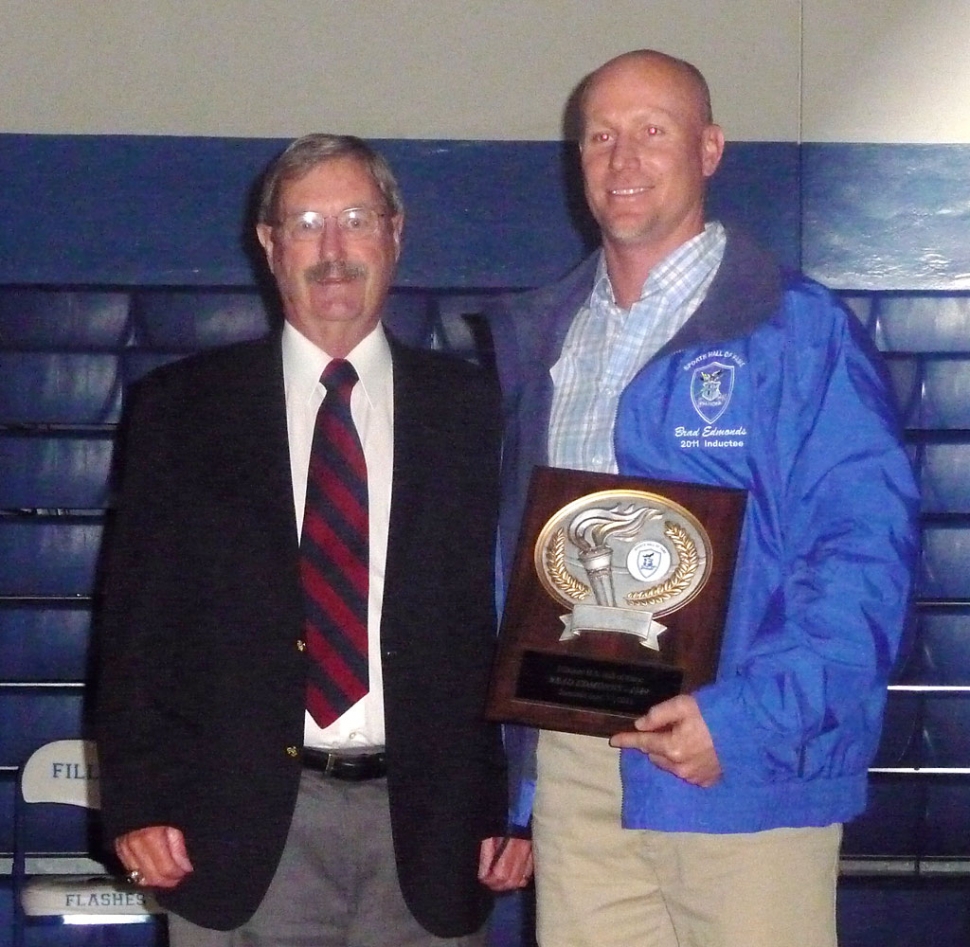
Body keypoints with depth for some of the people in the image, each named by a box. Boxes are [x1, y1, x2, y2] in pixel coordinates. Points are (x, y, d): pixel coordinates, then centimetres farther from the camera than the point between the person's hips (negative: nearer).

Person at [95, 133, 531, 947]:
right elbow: (136, 619, 4)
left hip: (429, 823, 1)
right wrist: (138, 801, -4)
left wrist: (517, 805, 1)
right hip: (243, 823, 0)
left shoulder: (472, 410, 7)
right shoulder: (180, 407, 6)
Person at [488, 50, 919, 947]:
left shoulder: (798, 332, -4)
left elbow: (865, 549, -10)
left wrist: (750, 717, -20)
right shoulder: (537, 335, 14)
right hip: (571, 767, 5)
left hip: (743, 770, -5)